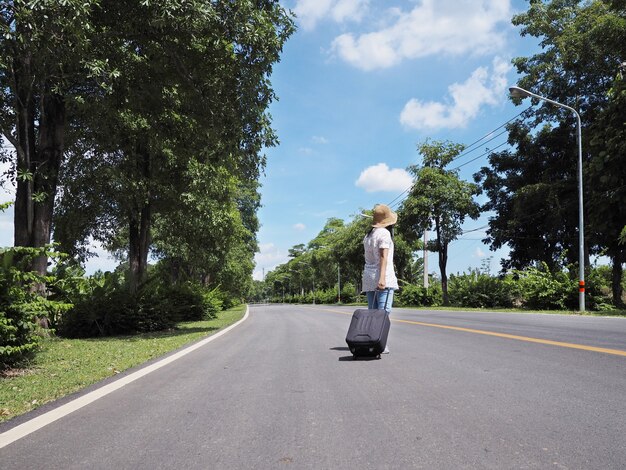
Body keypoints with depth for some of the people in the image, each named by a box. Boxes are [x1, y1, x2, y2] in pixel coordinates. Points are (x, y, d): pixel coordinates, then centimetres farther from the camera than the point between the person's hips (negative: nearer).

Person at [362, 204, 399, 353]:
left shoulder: (368, 235, 18)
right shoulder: (384, 233, -6)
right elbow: (383, 257, -15)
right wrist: (382, 278, -22)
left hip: (368, 277, 8)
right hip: (384, 279, -8)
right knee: (383, 312, -10)